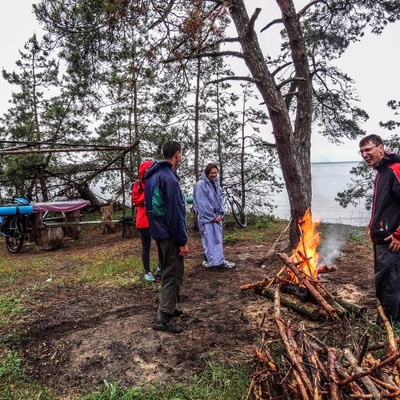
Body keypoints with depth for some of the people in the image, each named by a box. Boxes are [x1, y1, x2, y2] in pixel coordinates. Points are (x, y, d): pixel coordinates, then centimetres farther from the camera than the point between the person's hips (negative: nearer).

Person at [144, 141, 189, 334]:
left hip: (159, 230, 10)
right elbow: (175, 213, -23)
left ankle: (168, 308, 32)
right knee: (173, 274, -1)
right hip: (169, 233, -10)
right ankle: (162, 318, 4)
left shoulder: (154, 175, 10)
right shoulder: (169, 177, -21)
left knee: (170, 271, 21)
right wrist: (182, 241, -18)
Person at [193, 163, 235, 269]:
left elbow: (220, 199, 11)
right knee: (209, 238, -3)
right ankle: (214, 260, 3)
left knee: (217, 238, 9)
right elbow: (202, 204, -15)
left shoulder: (216, 183, 10)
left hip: (217, 217, 7)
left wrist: (220, 214, -3)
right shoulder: (200, 185, -12)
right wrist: (212, 216, -12)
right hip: (206, 218, -7)